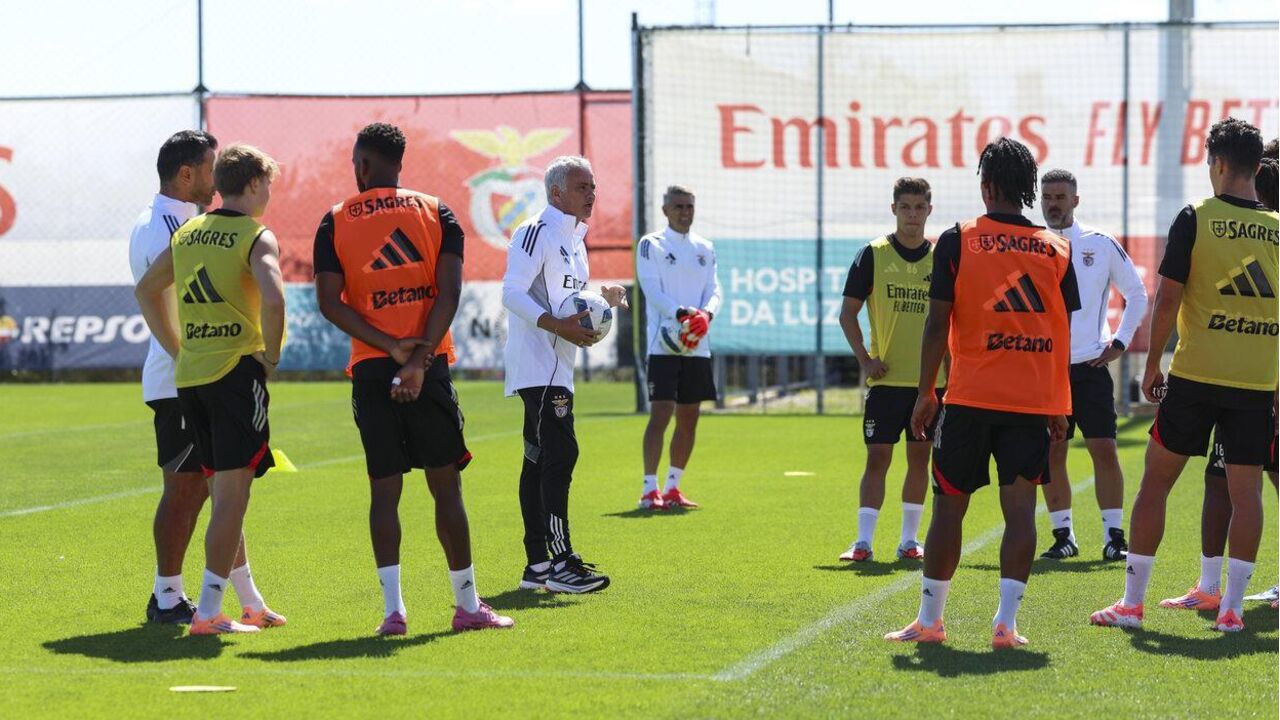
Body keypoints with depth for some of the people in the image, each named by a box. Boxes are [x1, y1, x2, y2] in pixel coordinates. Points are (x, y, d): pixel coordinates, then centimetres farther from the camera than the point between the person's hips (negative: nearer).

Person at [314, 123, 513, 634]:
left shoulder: (335, 222, 5)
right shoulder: (436, 212, 5)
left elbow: (329, 302, -4)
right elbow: (449, 291, -7)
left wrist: (392, 346, -8)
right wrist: (420, 359, -12)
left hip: (369, 369, 1)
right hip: (429, 364, 0)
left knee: (384, 488, 5)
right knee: (446, 486, 5)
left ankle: (392, 608, -1)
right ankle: (467, 605, 8)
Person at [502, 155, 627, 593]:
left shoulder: (575, 239, 19)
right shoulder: (537, 232, -11)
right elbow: (512, 293, -19)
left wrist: (602, 298, 9)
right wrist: (558, 325, -28)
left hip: (557, 368, 10)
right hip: (537, 365, -10)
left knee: (539, 460, 11)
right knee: (561, 454, -16)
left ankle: (537, 565, 13)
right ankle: (561, 564, -18)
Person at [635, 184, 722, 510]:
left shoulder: (705, 248, 15)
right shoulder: (651, 244, 0)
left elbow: (714, 290, 7)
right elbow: (652, 289, -12)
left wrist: (706, 313, -15)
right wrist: (680, 313, -28)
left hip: (697, 346, 6)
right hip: (664, 344, -6)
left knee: (689, 419, 8)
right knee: (660, 414, -13)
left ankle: (672, 487, 19)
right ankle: (650, 489, -12)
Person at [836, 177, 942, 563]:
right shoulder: (874, 254, -2)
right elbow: (848, 313, 1)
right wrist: (864, 358, -9)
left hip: (931, 378, 2)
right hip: (887, 378, -2)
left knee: (920, 457, 7)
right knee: (877, 457, -4)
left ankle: (909, 539, 15)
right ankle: (863, 541, -3)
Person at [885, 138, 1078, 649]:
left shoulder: (957, 242, -2)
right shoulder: (1056, 249, 5)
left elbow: (938, 324, -4)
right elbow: (1063, 334, 6)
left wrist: (925, 393, 3)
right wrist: (1058, 407, 13)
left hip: (970, 397, -2)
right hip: (1033, 401, 2)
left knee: (949, 506, 7)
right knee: (1020, 507, 1)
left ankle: (929, 620, 13)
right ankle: (1006, 621, -8)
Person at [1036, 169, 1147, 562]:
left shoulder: (1101, 244, 2)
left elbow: (1137, 294, 11)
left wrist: (1121, 341, 3)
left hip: (1090, 366, -1)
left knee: (1104, 449, -6)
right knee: (1051, 453, 3)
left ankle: (1113, 536, -1)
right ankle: (1063, 535, 11)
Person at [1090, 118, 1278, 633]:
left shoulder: (1197, 219, -6)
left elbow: (1167, 299, -7)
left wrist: (1152, 364, 3)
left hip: (1196, 376, -3)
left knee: (1156, 479, 6)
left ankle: (1131, 602, 7)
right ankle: (1232, 606, 4)